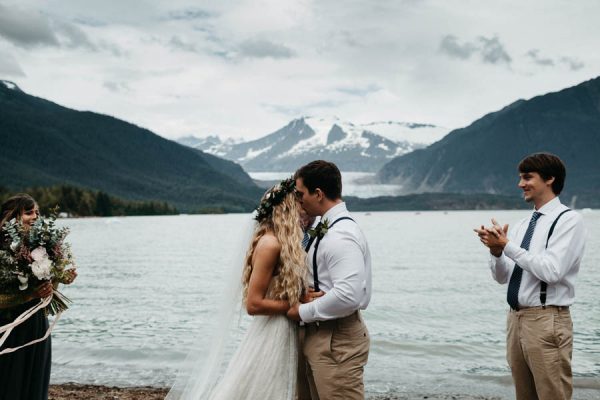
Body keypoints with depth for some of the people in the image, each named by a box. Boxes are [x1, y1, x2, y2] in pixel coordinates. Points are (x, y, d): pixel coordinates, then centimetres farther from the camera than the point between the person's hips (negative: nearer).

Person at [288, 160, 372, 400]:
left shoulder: (341, 236, -20)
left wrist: (303, 312, -18)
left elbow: (348, 296, -29)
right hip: (318, 335, 10)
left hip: (337, 341, -10)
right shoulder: (326, 229, 10)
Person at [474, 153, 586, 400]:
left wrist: (508, 246, -17)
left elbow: (551, 270, -20)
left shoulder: (568, 220, -7)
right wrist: (496, 250, -5)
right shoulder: (522, 225, 14)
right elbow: (502, 276, 14)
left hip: (546, 320, -7)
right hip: (516, 318, 8)